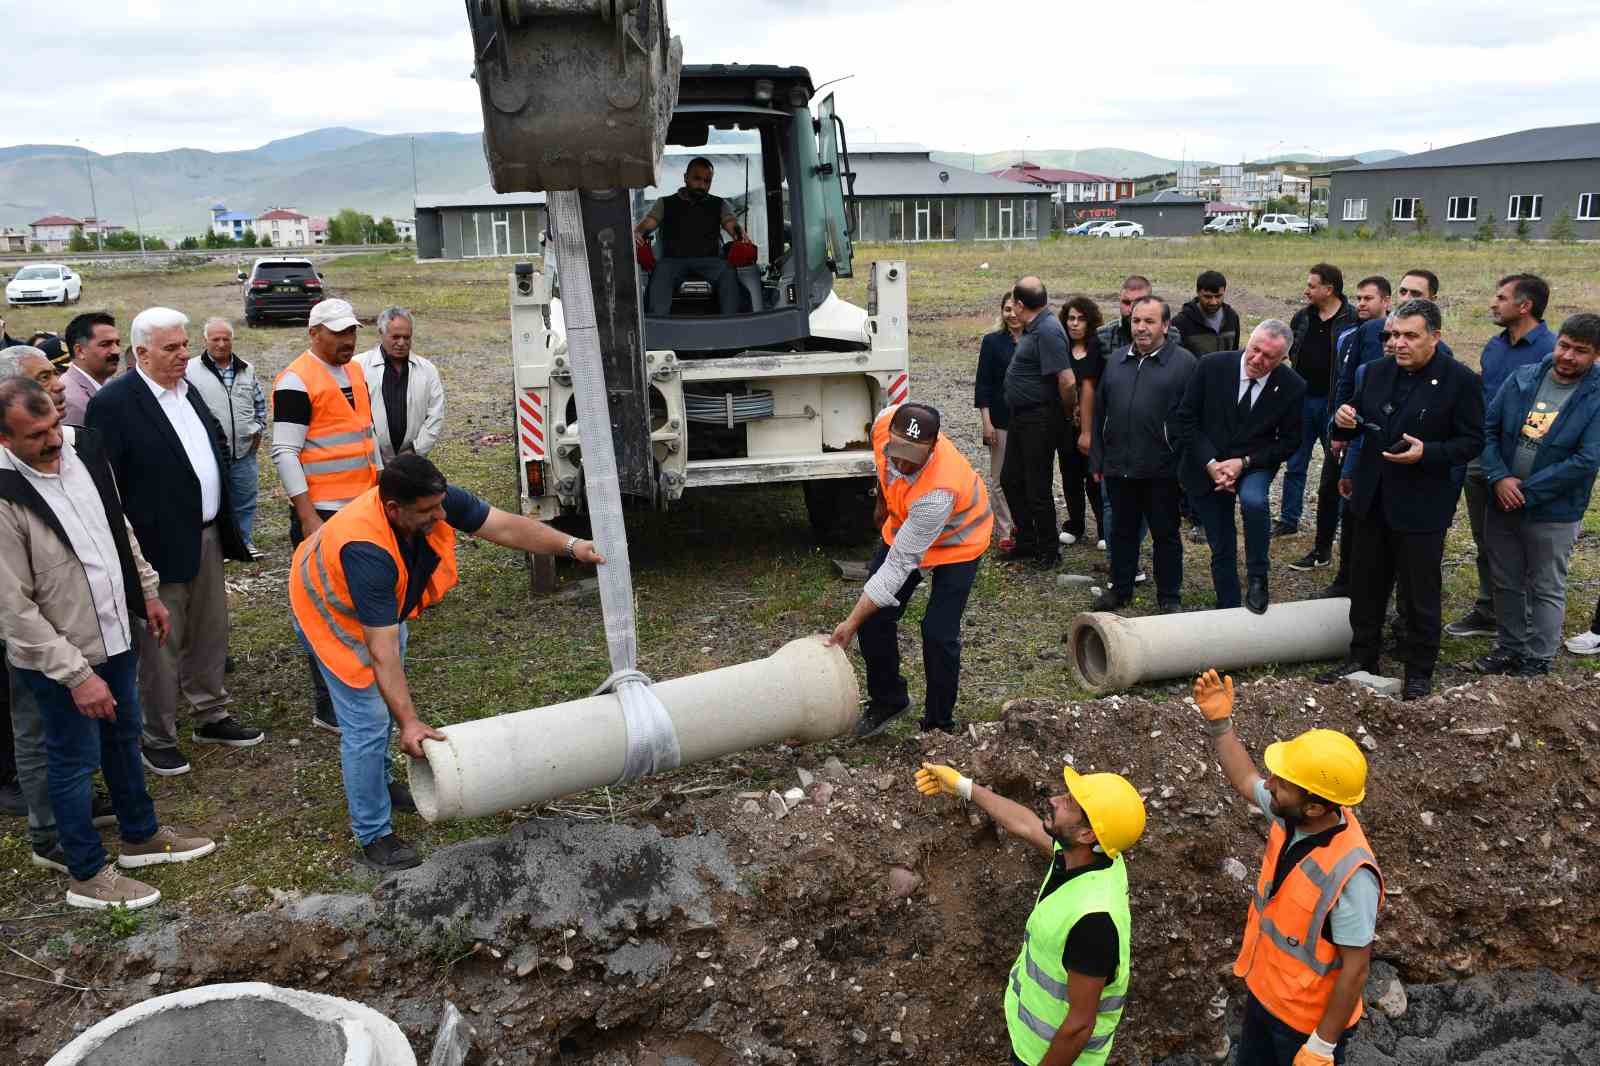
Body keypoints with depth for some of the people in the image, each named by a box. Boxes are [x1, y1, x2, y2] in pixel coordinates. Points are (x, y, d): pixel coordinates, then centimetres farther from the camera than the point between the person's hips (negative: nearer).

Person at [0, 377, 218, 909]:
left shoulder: (83, 451, -6)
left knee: (124, 739, 22)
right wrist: (76, 674, -21)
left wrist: (148, 592, 14)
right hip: (57, 658, -7)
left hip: (115, 635, 7)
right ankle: (87, 874, 27)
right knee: (75, 760, 9)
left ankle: (142, 835, 42)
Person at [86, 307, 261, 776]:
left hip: (206, 535, 7)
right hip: (160, 546, -7)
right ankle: (157, 739, 21)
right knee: (160, 647, 6)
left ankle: (211, 716, 34)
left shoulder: (188, 388, 8)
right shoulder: (112, 403, -16)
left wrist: (226, 527, 16)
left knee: (209, 634, 19)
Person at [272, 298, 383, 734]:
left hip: (363, 505, 8)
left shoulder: (353, 372, 13)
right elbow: (285, 453, -16)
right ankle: (329, 709, 3)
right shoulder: (297, 381, -13)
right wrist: (308, 517, -20)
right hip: (323, 513, -8)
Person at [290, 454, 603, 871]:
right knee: (368, 722, -9)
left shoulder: (438, 501, -28)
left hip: (388, 603, 8)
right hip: (334, 613, -8)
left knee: (388, 696, 22)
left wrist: (571, 545, -36)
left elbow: (505, 526, -24)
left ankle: (378, 781, 45)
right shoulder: (367, 551, -44)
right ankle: (373, 836, 6)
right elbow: (382, 650, -44)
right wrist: (409, 722, -45)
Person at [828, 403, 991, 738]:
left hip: (956, 541, -6)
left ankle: (939, 724, 9)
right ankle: (887, 700, 23)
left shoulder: (938, 493, -44)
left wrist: (851, 623, -37)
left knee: (938, 634, -13)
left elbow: (900, 564, -39)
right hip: (904, 526, 6)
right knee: (874, 617, 1)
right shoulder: (885, 422, -28)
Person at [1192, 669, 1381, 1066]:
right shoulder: (1291, 818, -15)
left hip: (1308, 1020, -7)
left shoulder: (1350, 873, -35)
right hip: (1262, 992, 7)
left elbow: (1355, 969, -26)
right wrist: (1218, 721, -3)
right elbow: (1245, 779, 7)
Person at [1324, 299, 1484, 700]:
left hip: (1421, 506, -5)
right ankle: (1362, 656, 30)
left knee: (1420, 593, 7)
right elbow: (1355, 429, 12)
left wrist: (1427, 452, -26)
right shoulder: (1375, 373, 4)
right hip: (1372, 500, 5)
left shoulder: (1460, 381, -11)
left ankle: (1419, 671, 21)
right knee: (1365, 586, 15)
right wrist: (1343, 422, -12)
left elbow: (1471, 442, -10)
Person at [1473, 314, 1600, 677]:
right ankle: (1509, 648, 33)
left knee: (1546, 590, 10)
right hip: (1502, 503, 4)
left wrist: (1526, 491, -18)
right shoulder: (1522, 378, -1)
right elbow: (1489, 428, 0)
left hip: (1554, 514, -4)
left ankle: (1538, 662, 23)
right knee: (1505, 583, 17)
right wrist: (1499, 477, -14)